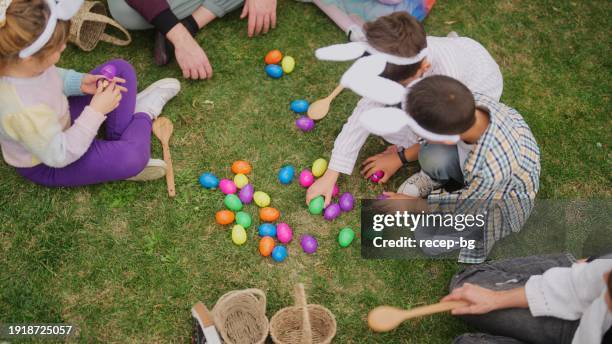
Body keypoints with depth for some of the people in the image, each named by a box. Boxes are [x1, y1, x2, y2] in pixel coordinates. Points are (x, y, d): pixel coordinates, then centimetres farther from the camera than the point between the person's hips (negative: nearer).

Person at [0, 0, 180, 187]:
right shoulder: (24, 113, -42)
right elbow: (59, 156, -30)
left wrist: (80, 83, -15)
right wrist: (96, 112, -29)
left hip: (62, 121, 8)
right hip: (47, 166, -8)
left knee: (120, 69, 4)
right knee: (133, 158, -30)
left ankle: (119, 141, 3)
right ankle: (142, 113, 3)